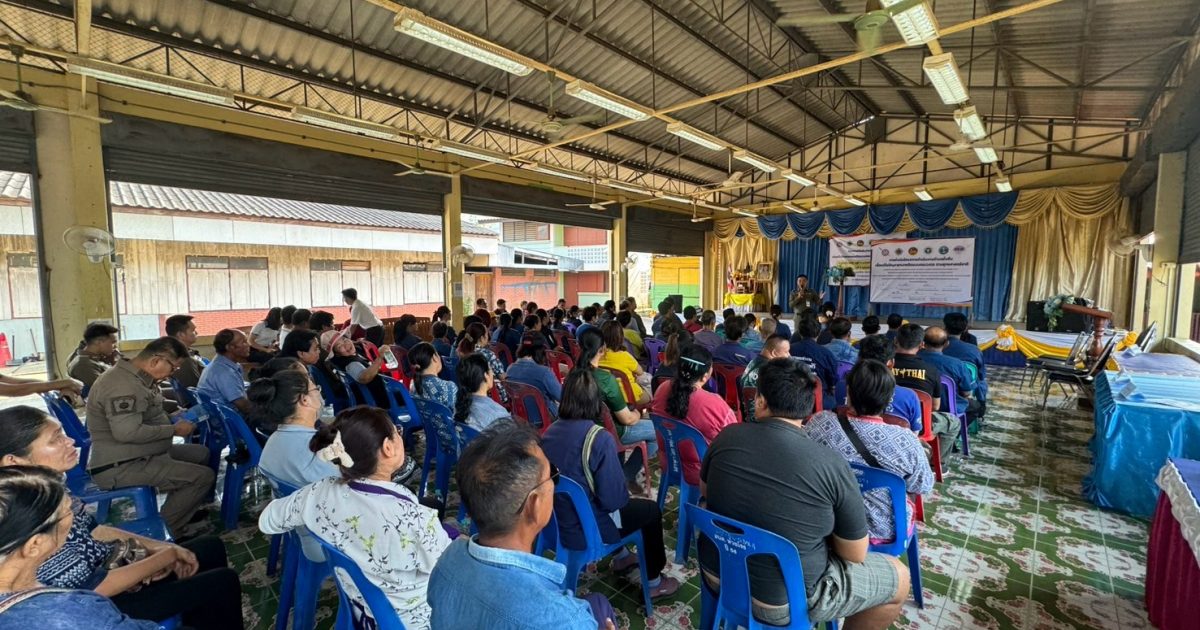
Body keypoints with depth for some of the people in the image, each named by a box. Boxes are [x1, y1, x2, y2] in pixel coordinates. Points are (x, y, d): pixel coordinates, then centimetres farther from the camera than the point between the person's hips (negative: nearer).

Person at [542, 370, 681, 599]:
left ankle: (621, 558, 49)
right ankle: (654, 582, 31)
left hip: (557, 524, 7)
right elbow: (614, 499, -24)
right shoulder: (599, 438, -26)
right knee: (651, 509, 16)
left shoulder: (550, 432, -6)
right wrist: (625, 496, -1)